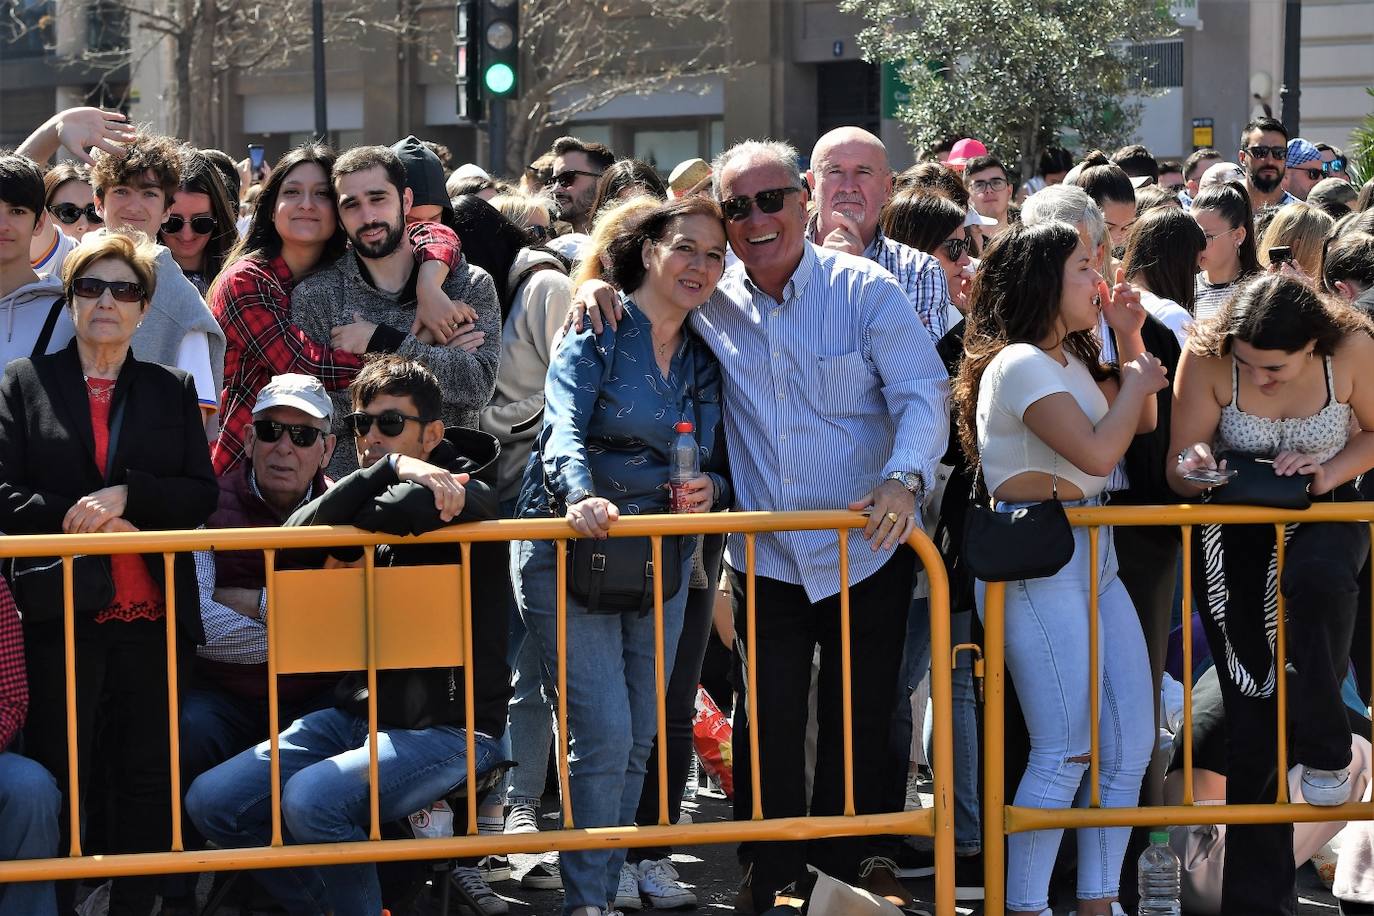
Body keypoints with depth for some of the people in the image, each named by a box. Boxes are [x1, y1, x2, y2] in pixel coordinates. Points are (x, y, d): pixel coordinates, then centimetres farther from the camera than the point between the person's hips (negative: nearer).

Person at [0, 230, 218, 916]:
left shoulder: (173, 390, 15)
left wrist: (126, 496, -11)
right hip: (59, 617, -2)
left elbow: (201, 495, 5)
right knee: (57, 781, -1)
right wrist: (80, 522, -15)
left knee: (148, 780, 3)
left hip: (151, 614, 2)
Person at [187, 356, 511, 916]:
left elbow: (411, 509, -30)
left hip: (448, 728, -7)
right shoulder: (366, 491, 10)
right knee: (211, 802, -3)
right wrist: (391, 468, -20)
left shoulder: (462, 495, -6)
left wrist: (345, 546, -9)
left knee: (311, 799, -31)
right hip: (357, 715, 7)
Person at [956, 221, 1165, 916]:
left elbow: (1140, 423, 24)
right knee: (1065, 751, -11)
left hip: (1091, 557, 10)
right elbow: (1097, 453, -22)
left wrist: (1129, 337, 15)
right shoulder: (1018, 364, -14)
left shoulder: (1071, 359, 17)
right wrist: (1138, 382, -6)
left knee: (1131, 742, 8)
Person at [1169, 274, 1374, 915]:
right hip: (1233, 535, 0)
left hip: (1322, 516, 0)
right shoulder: (1206, 359, -19)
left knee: (1316, 579, -40)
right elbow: (1178, 473, -12)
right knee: (1251, 719, -1)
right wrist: (1195, 470, -35)